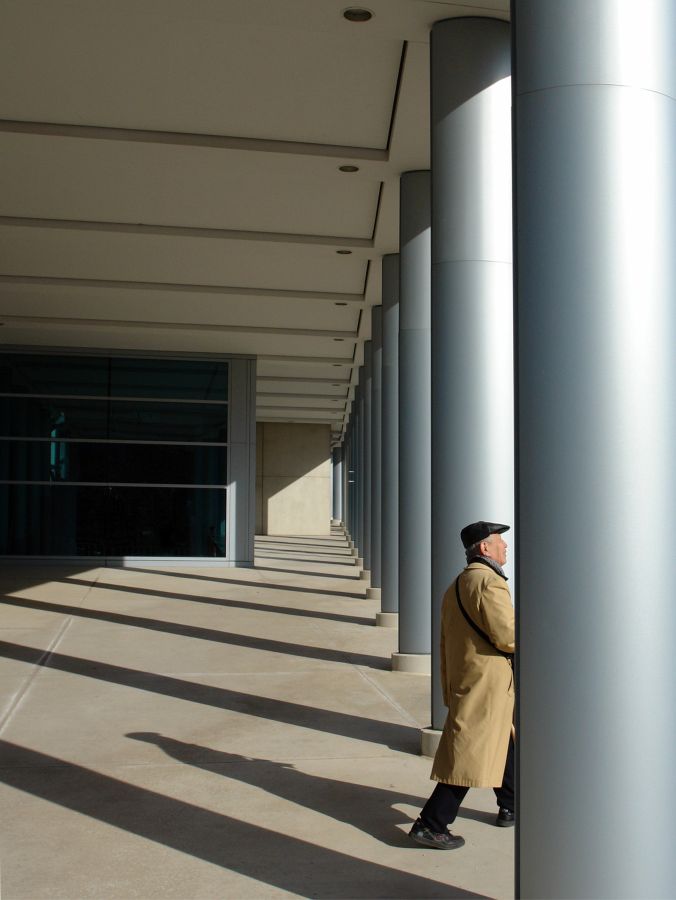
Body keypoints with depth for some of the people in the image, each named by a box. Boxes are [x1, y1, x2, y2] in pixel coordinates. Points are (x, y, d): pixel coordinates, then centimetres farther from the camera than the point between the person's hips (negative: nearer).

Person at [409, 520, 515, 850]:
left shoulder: (455, 586, 14)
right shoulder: (489, 582, -16)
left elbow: (446, 645, 17)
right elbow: (507, 635, -21)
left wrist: (450, 689, 20)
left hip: (463, 682, 10)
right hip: (487, 683, -10)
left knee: (504, 742, 23)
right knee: (471, 754, -7)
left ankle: (510, 808, 36)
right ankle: (431, 824, -5)